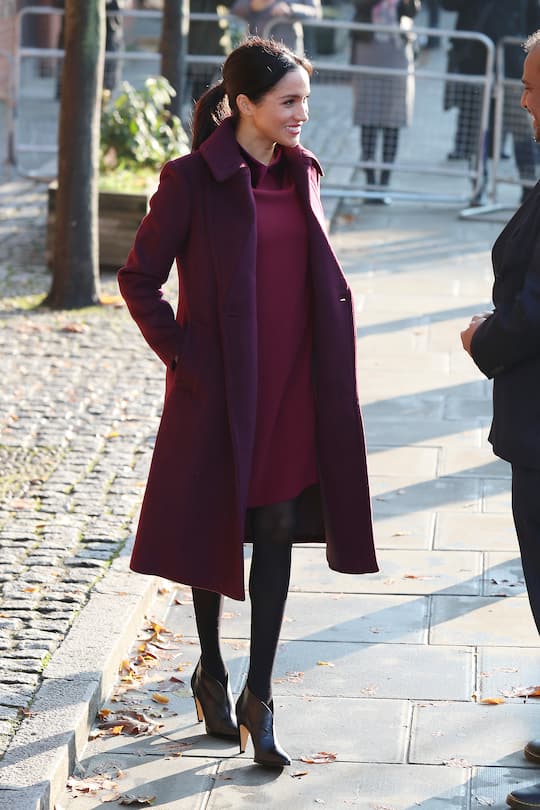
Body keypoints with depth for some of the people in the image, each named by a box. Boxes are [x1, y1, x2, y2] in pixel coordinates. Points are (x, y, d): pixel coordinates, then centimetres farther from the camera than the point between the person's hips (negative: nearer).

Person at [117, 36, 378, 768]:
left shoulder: (303, 175, 7)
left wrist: (327, 359, 10)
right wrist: (182, 354, -9)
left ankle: (257, 699, 11)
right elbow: (139, 278, -5)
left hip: (294, 388, 5)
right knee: (216, 528, 9)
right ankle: (211, 672, 30)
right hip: (222, 387, -4)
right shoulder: (193, 179, -10)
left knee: (278, 532, 4)